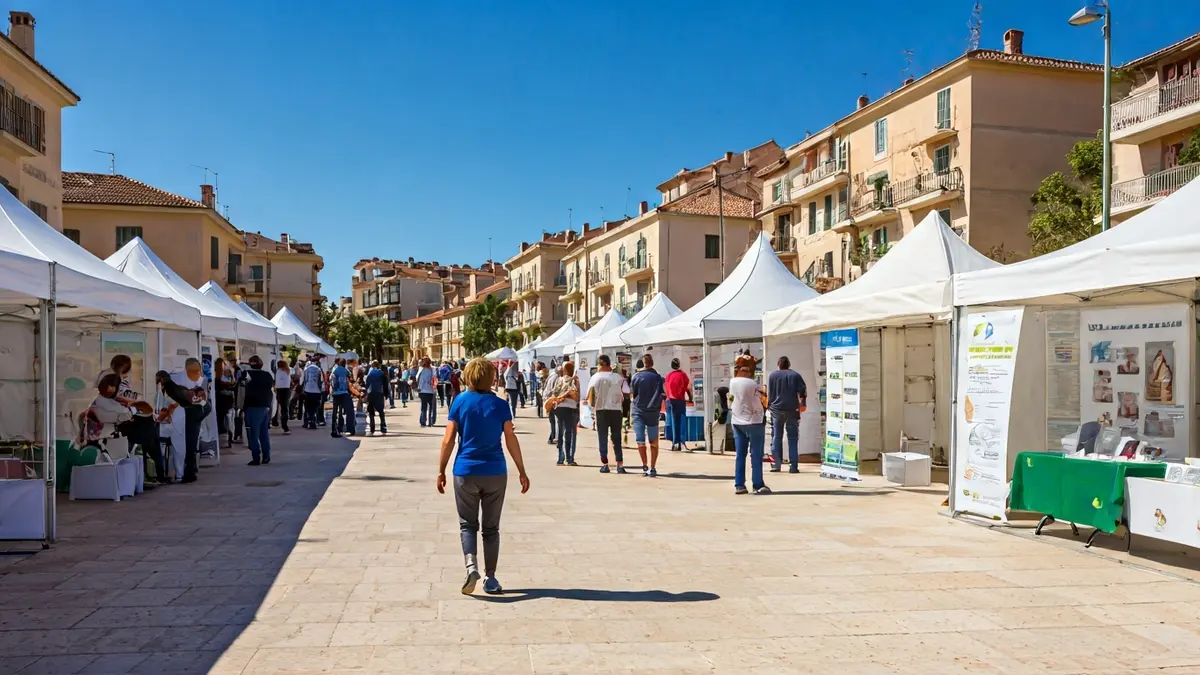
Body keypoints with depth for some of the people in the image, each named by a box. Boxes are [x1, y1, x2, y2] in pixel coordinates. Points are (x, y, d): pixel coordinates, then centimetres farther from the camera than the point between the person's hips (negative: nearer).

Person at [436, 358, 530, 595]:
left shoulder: (460, 402, -2)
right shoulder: (500, 405, -1)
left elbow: (448, 439, -3)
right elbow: (511, 440, -1)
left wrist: (441, 470, 4)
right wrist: (521, 471, 6)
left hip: (465, 472, 0)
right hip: (495, 473, 1)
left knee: (467, 524, 11)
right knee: (491, 527, 11)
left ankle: (471, 565, -12)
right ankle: (490, 578, 13)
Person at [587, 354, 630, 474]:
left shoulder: (595, 378, -5)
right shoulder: (618, 377, -2)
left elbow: (590, 396, -5)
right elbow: (627, 393, -2)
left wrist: (592, 404, 12)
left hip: (601, 410, -1)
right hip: (616, 410, 1)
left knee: (603, 438, 7)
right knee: (616, 438, 9)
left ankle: (604, 464, 6)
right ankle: (620, 464, 5)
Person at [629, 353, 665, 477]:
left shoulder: (636, 376, -4)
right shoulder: (658, 377, -2)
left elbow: (632, 393, 4)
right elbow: (662, 395, 0)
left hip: (638, 411, -1)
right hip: (653, 412, 1)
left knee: (640, 441, 5)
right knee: (653, 442, 9)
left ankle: (645, 466, 5)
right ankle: (652, 468, 7)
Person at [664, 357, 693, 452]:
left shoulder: (668, 376, 9)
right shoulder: (682, 374, -3)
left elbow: (665, 389, 10)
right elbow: (688, 388, -3)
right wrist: (690, 398, 10)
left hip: (670, 400, 4)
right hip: (680, 400, -4)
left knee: (674, 422, 7)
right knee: (682, 421, -3)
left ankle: (675, 443, 7)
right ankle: (682, 442, -12)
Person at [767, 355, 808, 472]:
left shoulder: (772, 375, 4)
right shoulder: (795, 375, 4)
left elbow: (769, 394, 2)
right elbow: (803, 391, -4)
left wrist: (769, 405, 14)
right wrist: (802, 403, 8)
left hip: (777, 409, 0)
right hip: (792, 410, 0)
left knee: (776, 437, 8)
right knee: (793, 438, 3)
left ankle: (777, 464, 3)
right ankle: (793, 466, -2)